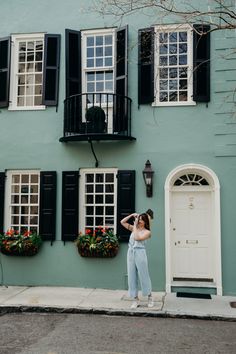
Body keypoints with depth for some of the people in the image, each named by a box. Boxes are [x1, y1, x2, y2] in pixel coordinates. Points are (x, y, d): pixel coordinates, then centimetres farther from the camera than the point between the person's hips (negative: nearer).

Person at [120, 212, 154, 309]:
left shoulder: (147, 232, -2)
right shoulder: (134, 228, 11)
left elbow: (137, 238, -18)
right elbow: (122, 222, 11)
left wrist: (135, 226, -10)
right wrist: (131, 215, 3)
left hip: (140, 253, -5)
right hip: (130, 253, 5)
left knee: (143, 276, 3)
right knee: (132, 277, 5)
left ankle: (149, 297, 23)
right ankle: (135, 299, 14)